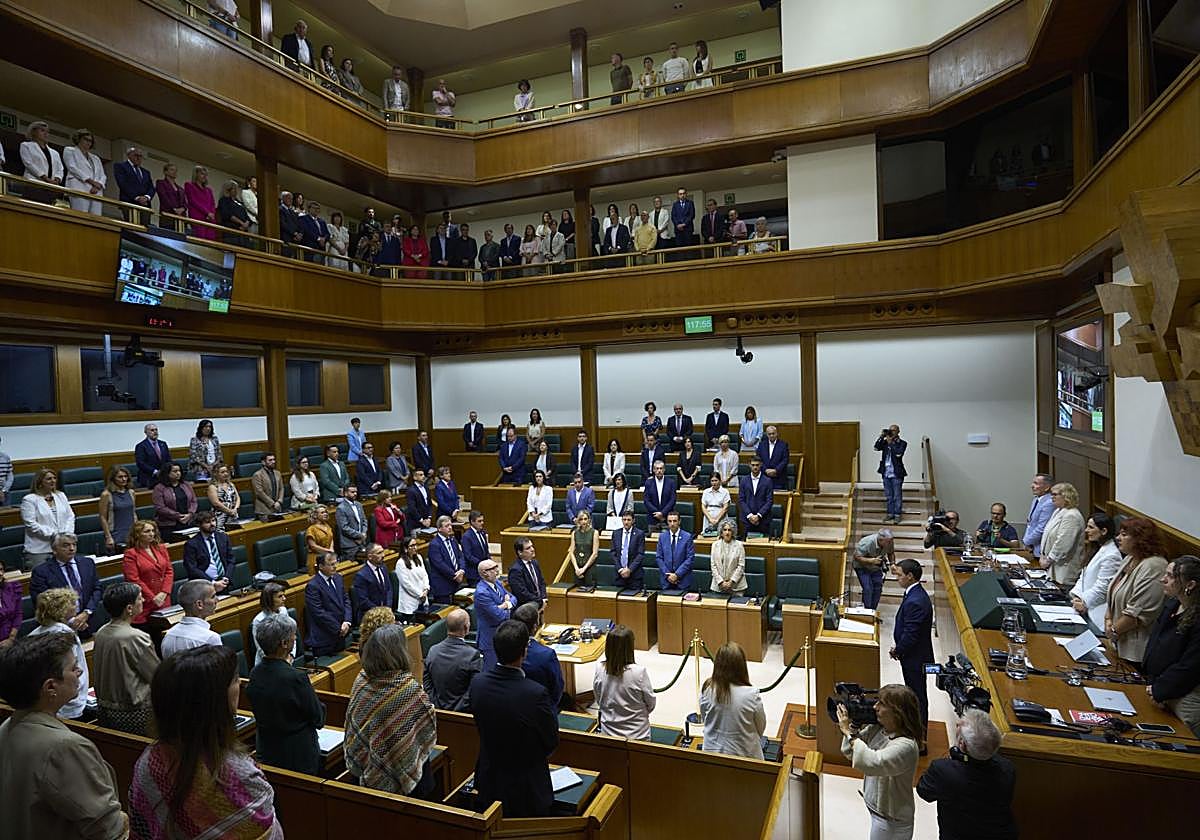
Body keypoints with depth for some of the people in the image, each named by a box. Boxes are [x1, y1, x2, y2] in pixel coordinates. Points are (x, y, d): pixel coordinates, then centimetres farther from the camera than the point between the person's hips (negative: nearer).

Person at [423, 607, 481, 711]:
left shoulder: (433, 651, -5)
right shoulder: (473, 655, -22)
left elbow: (426, 683, 5)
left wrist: (435, 701, 13)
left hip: (438, 707, 6)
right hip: (463, 710, -6)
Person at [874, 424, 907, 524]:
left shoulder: (902, 443, -4)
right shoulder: (885, 442, 9)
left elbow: (898, 453, -20)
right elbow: (876, 448, -4)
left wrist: (891, 443, -16)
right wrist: (881, 437, -11)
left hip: (896, 474, -5)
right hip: (886, 473, 5)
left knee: (897, 496, 1)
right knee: (889, 496, 12)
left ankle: (897, 515, 8)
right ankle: (890, 513, 21)